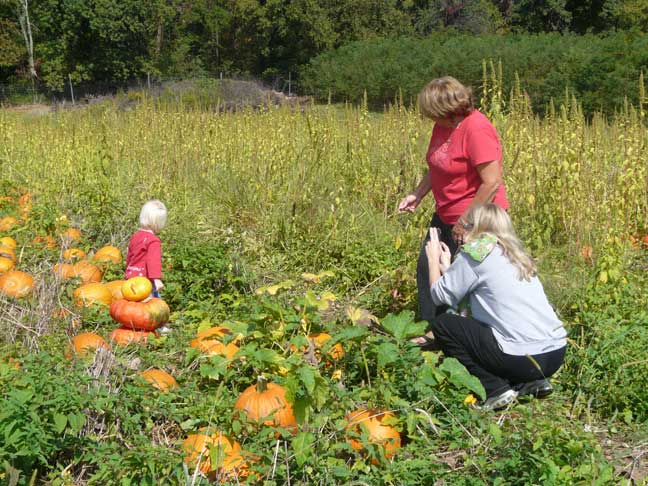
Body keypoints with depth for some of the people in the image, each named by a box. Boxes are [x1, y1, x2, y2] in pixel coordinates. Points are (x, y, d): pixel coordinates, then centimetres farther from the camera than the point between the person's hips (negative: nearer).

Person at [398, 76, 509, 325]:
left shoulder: (476, 129, -25)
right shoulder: (442, 126, 2)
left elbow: (492, 183, -26)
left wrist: (465, 221, -22)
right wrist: (417, 194, 6)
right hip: (446, 216, 10)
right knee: (426, 268, 17)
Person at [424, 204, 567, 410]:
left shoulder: (476, 252, -4)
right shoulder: (515, 254, 18)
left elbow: (440, 295, 2)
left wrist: (433, 259, 18)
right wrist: (448, 268, 29)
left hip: (524, 358, -8)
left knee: (441, 324, 6)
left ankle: (495, 389, -3)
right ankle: (528, 383, 12)